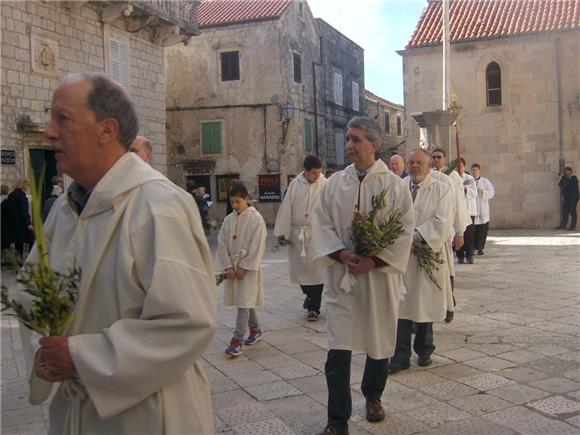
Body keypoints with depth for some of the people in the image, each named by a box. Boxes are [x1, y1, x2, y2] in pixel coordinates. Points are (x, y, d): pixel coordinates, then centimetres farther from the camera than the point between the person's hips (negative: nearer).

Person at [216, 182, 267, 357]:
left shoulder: (256, 219, -10)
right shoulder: (228, 220, 5)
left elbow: (257, 246, -12)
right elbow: (222, 244, 5)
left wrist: (244, 266, -13)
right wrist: (228, 266, -3)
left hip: (249, 266, -6)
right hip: (233, 266, 6)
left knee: (244, 302, -8)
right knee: (245, 302, 15)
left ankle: (238, 339, -8)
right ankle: (255, 330, 31)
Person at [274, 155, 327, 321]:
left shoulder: (325, 185, -4)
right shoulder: (294, 184, 3)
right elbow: (286, 208, 6)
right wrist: (282, 231, 4)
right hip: (297, 233, 3)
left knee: (316, 269, -1)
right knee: (297, 267, 11)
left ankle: (314, 307, 10)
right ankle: (309, 294, 39)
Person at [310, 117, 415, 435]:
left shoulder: (394, 184, -3)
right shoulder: (334, 183, 3)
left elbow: (404, 231, -6)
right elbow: (321, 224, 1)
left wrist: (374, 261, -15)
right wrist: (341, 254, -15)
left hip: (379, 275, 0)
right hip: (340, 275, 1)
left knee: (379, 342, 14)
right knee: (338, 349, -5)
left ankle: (373, 396, 40)